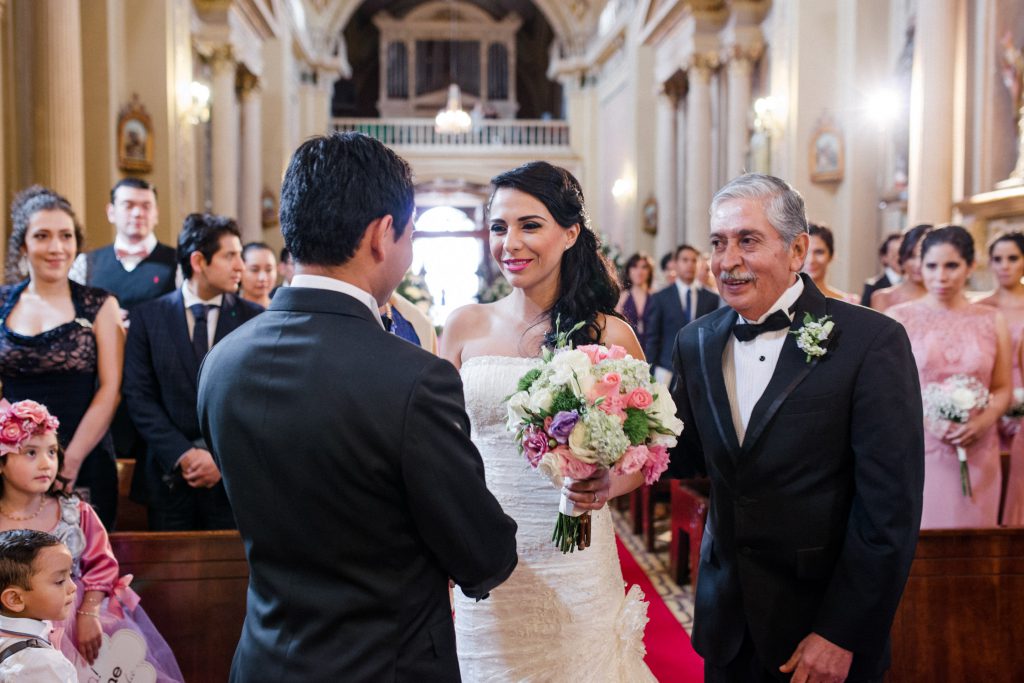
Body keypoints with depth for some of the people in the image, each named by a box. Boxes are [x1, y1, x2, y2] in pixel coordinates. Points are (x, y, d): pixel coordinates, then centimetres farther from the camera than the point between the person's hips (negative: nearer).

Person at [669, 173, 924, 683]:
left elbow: (890, 507, -16)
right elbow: (687, 453, 8)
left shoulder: (872, 341, -15)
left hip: (825, 624, -4)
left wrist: (841, 634, -16)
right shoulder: (697, 342, 1)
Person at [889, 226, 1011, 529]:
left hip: (975, 456, 2)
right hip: (914, 451, -2)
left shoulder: (992, 321, 6)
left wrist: (982, 422, -10)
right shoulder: (897, 318, 0)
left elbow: (1003, 388, 9)